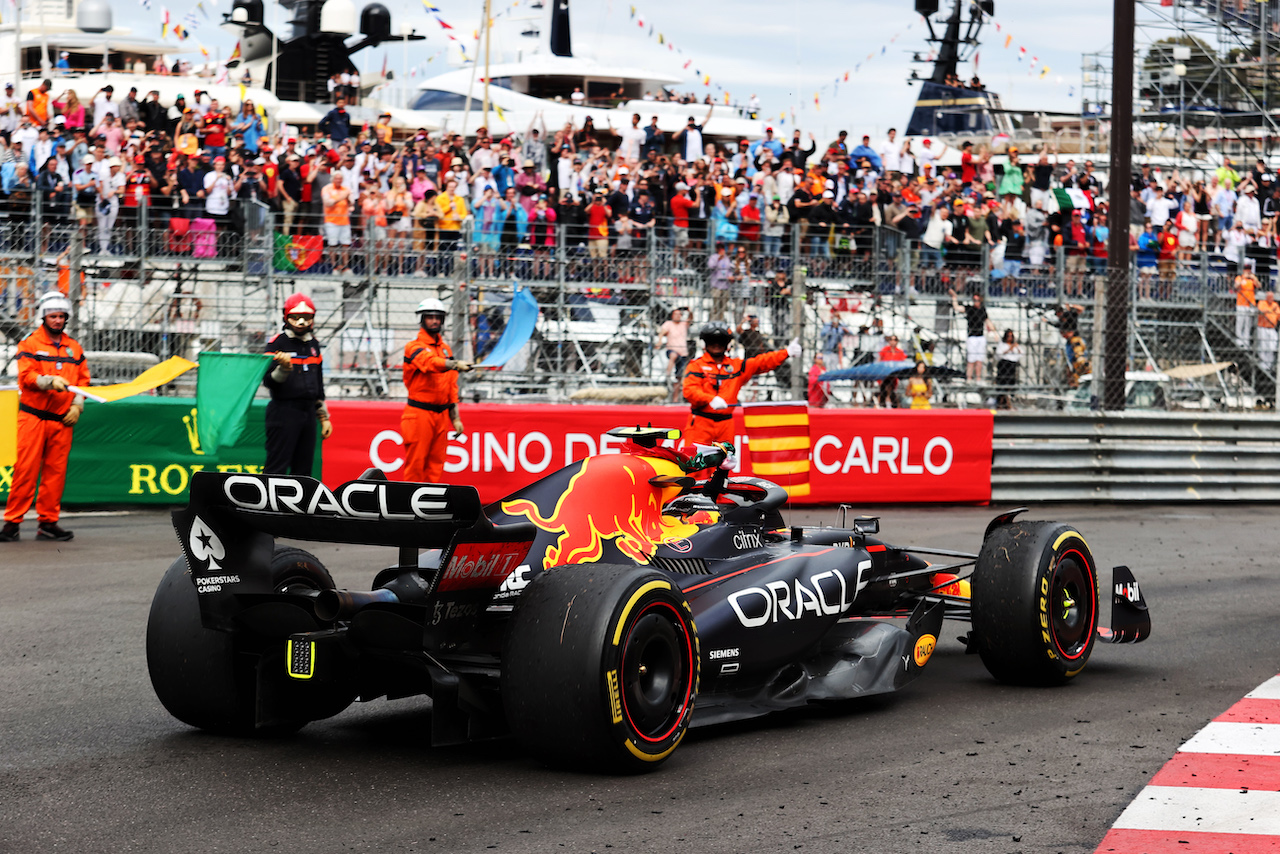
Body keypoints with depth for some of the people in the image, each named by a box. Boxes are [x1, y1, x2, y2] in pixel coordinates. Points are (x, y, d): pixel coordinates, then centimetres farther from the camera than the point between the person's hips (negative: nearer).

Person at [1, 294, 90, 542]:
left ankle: (48, 522, 10)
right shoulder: (30, 344, 1)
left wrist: (77, 406, 2)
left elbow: (83, 379, 15)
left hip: (62, 420, 4)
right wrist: (49, 381, -26)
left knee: (56, 471, 3)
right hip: (33, 416, -4)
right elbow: (27, 376, -10)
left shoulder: (74, 348, 15)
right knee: (26, 469, -7)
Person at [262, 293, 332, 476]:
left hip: (308, 412, 6)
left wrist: (324, 417, 20)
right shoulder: (277, 343, -5)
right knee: (276, 468, -10)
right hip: (284, 411, -6)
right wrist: (283, 369, -29)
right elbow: (269, 382, -10)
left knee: (303, 468, 7)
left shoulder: (313, 344, 15)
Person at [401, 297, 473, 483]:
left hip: (441, 415, 6)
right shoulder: (414, 347, -7)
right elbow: (431, 362, -29)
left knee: (436, 465, 6)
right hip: (419, 414, -6)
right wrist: (456, 364, -46)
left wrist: (455, 417, 14)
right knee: (415, 464, -5)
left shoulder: (445, 348, 15)